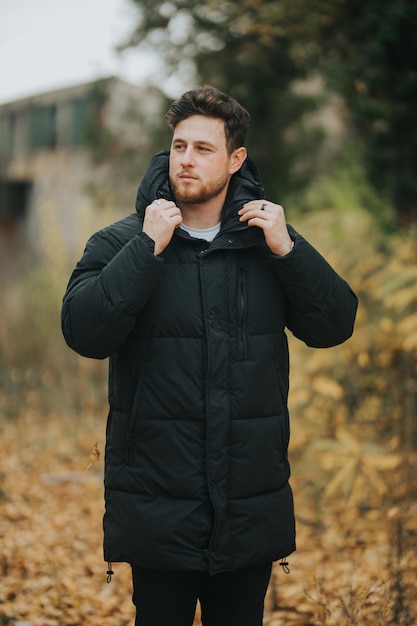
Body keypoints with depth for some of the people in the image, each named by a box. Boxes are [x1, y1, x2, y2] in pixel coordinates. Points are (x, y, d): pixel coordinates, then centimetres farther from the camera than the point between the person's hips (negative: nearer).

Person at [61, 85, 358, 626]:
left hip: (251, 504, 2)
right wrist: (148, 247, -19)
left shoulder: (268, 242, 6)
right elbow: (84, 332, -16)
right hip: (158, 503, -2)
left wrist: (288, 249, -13)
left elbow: (335, 327, -1)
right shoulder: (119, 244, -1)